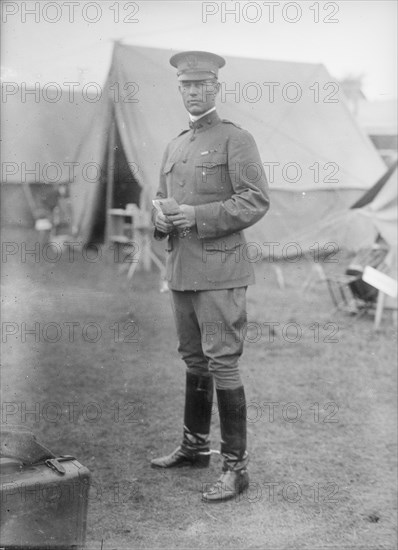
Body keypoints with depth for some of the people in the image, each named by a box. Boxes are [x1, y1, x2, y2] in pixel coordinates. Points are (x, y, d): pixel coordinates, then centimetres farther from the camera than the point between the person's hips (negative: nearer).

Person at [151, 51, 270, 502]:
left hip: (220, 270, -7)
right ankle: (194, 446, 31)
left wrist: (200, 216, -19)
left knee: (222, 364, -7)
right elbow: (160, 198, 24)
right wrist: (160, 219, 1)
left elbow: (256, 201, -11)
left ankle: (235, 466, 1)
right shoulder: (174, 147, 17)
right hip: (180, 270, 7)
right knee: (193, 361, 17)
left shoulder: (237, 140, -4)